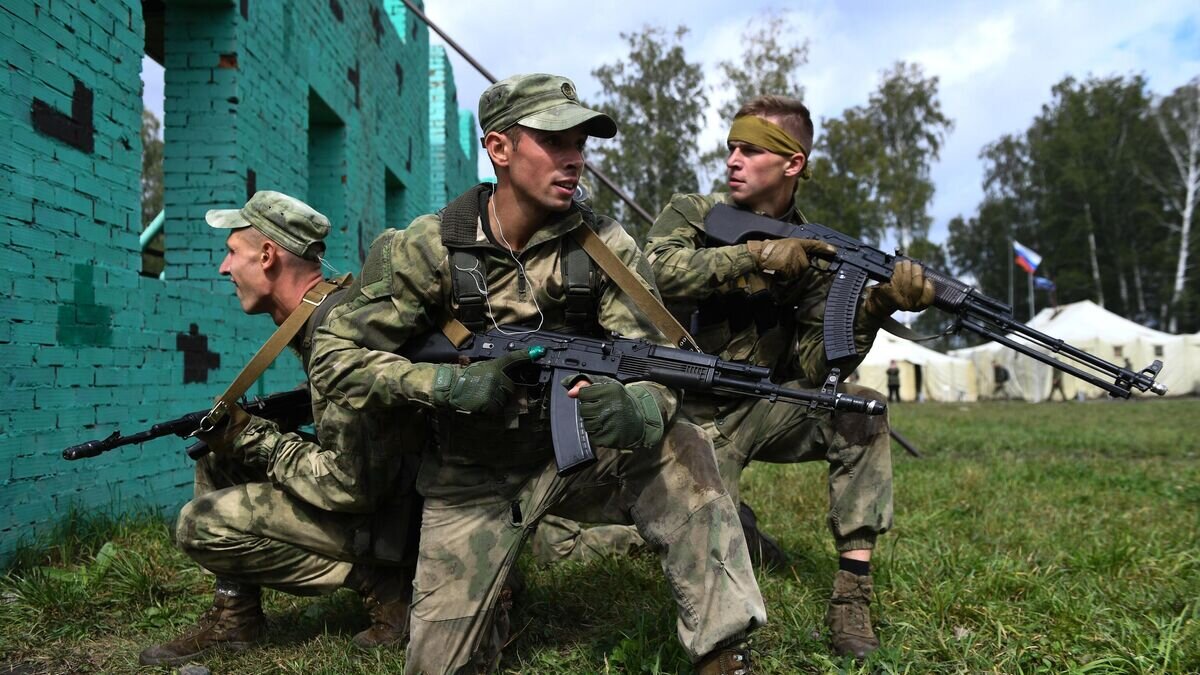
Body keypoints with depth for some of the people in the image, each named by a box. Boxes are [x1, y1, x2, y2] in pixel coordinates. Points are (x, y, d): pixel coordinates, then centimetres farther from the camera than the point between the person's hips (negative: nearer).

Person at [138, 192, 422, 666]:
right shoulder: (315, 315, 4)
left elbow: (350, 484, -29)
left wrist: (253, 439, -16)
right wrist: (246, 425, 3)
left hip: (383, 516, -10)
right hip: (364, 484, 10)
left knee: (201, 525, -12)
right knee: (218, 456, 12)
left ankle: (377, 580, -5)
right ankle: (234, 614, 14)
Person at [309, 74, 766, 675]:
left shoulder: (606, 247, -10)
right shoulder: (432, 247, -13)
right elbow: (334, 357, -11)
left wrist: (638, 412, -40)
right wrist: (448, 383, -26)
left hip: (578, 455, 1)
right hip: (474, 478, 0)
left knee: (682, 454, -28)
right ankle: (489, 613, 34)